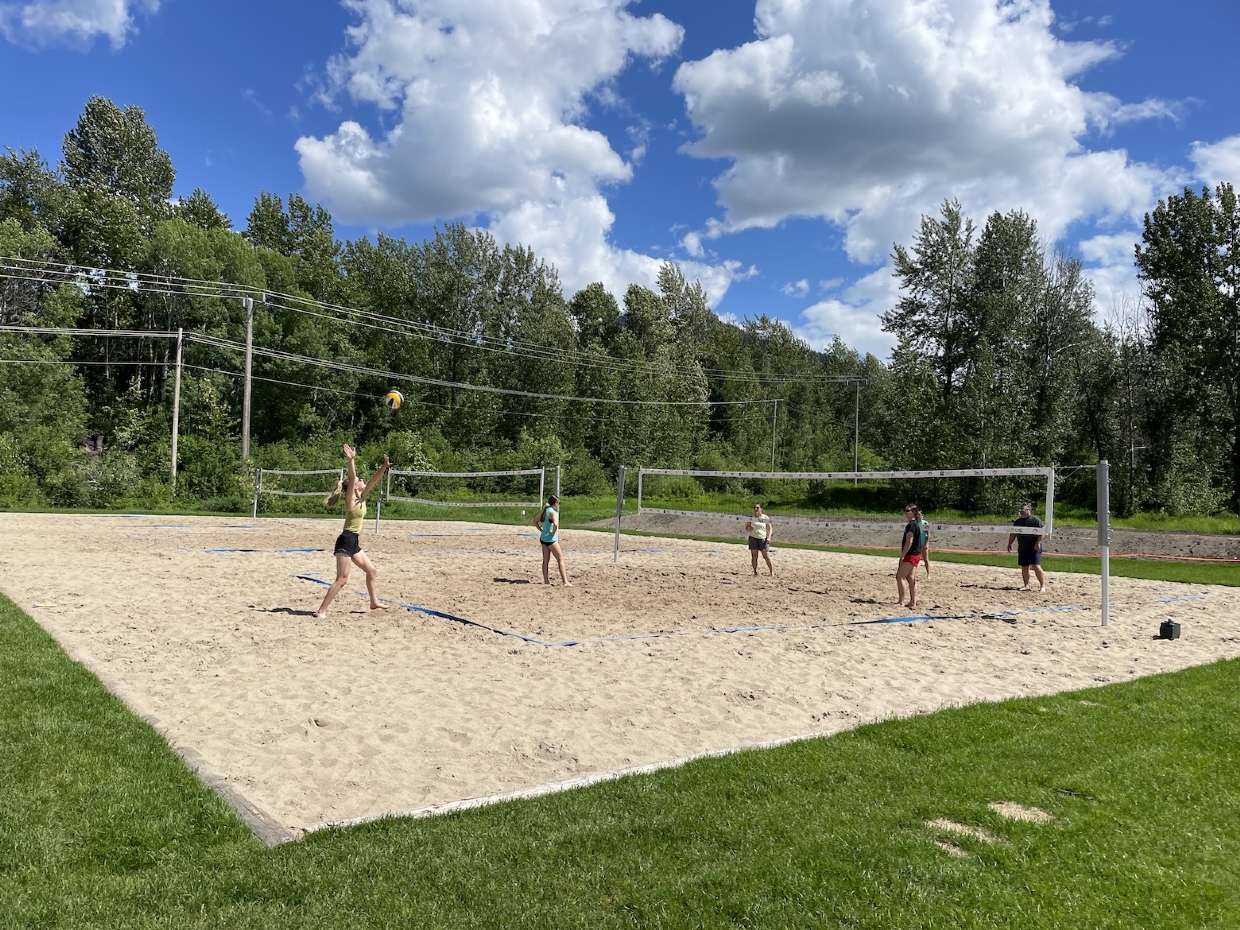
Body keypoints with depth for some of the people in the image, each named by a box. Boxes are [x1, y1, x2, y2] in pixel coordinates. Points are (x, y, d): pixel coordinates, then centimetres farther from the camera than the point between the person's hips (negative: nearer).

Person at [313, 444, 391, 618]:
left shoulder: (362, 497, 9)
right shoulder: (350, 500, -12)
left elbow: (373, 481, 7)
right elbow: (351, 479, -27)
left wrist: (384, 467, -5)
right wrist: (351, 461, -37)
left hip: (353, 542, 9)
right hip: (346, 540, -9)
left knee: (372, 571, 17)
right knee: (342, 579, -11)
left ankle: (374, 602, 30)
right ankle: (321, 610, -9)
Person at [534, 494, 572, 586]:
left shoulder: (545, 511, 10)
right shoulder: (553, 512, -15)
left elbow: (535, 521, 21)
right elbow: (555, 524, -33)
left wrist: (541, 530, 13)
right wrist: (553, 533, -17)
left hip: (543, 538, 9)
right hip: (551, 539, -8)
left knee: (545, 560, 13)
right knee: (560, 559, -3)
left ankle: (546, 580, 16)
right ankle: (565, 582, -5)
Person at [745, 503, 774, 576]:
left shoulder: (765, 517, 3)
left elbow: (770, 528, 3)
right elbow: (746, 526, 11)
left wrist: (769, 537, -11)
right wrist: (749, 528, -13)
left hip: (763, 539, -2)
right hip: (753, 538, 2)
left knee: (766, 556, -5)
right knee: (754, 556, 0)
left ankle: (772, 571, 6)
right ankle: (755, 571, 6)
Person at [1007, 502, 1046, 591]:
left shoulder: (1035, 520, -6)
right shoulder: (1017, 521, 14)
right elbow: (1013, 534, 20)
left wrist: (1038, 543, -18)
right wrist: (1009, 543, 13)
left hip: (1034, 548, -6)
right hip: (1022, 548, 7)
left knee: (1036, 566, -12)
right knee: (1024, 567, 8)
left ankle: (1043, 585, -6)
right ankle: (1026, 585, 16)